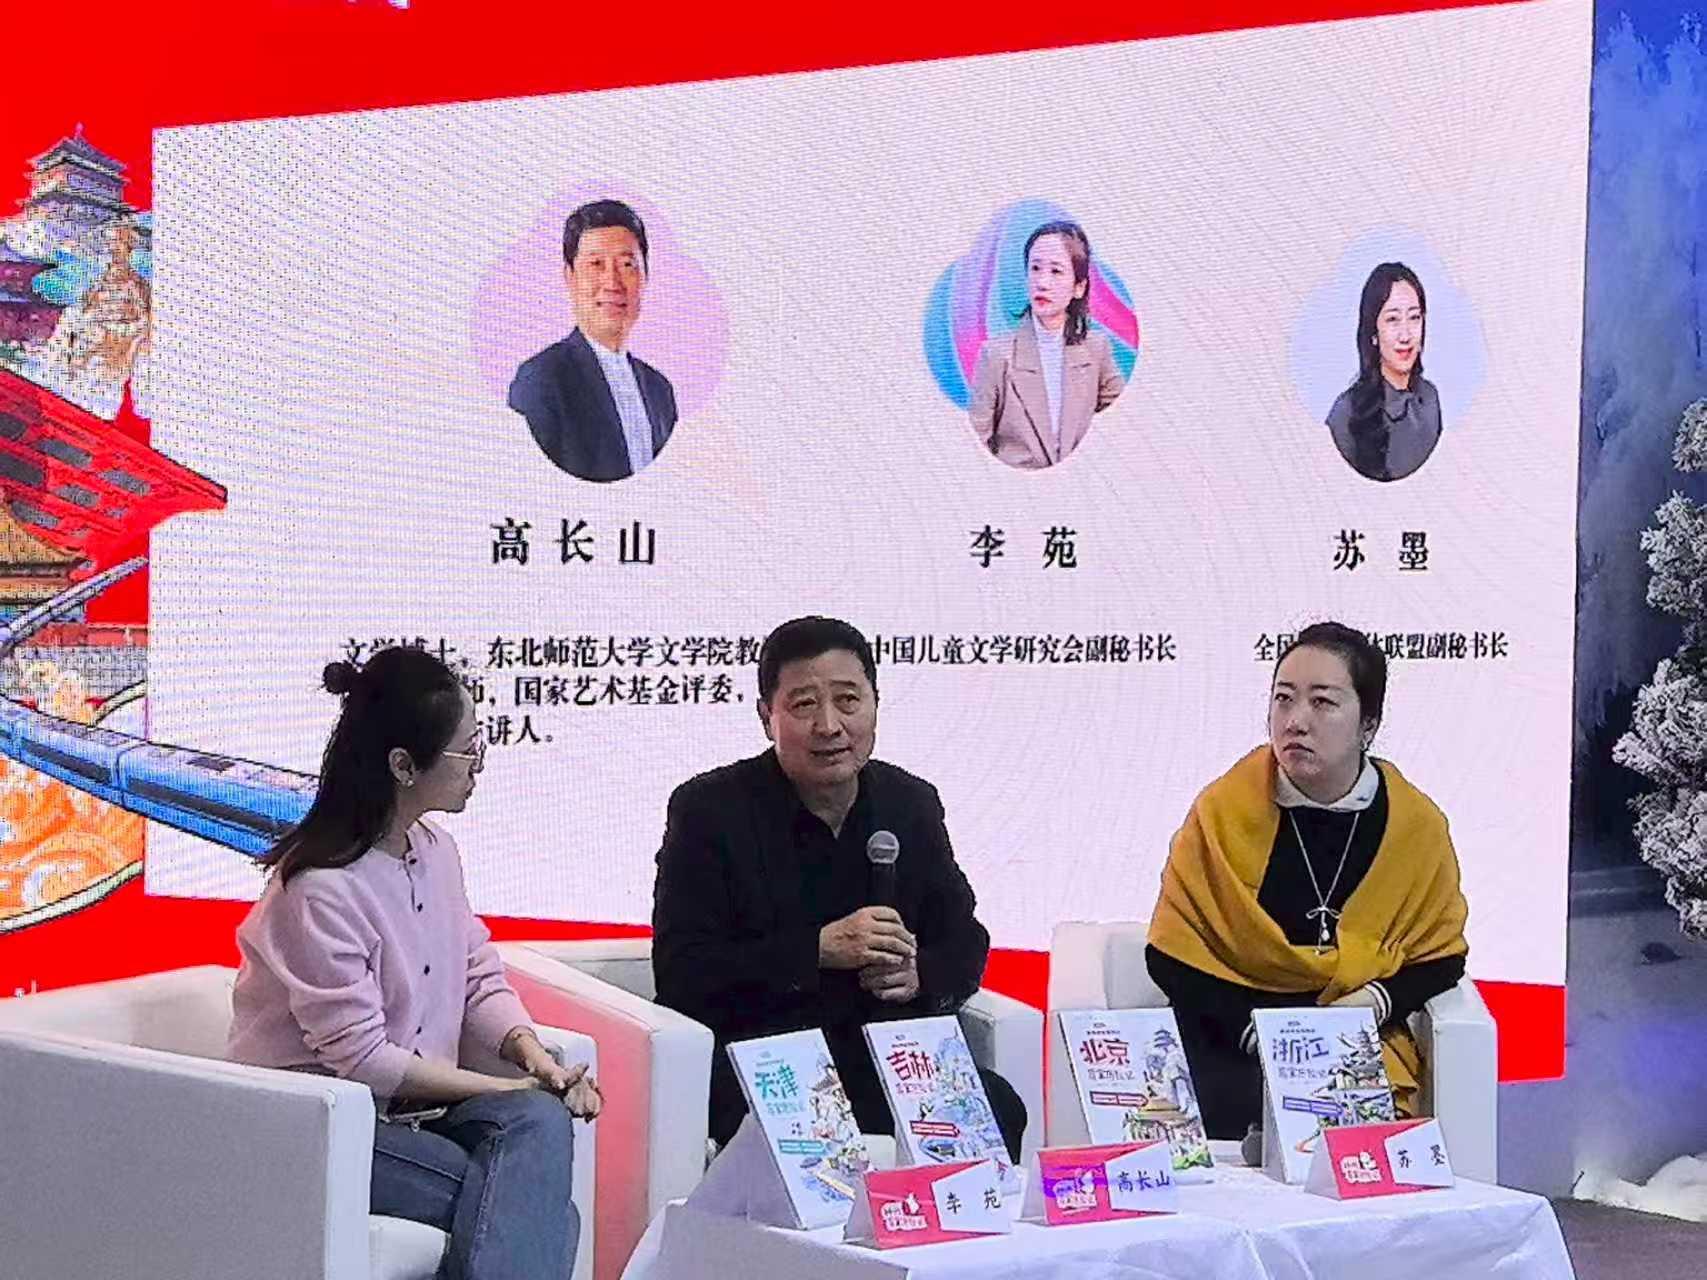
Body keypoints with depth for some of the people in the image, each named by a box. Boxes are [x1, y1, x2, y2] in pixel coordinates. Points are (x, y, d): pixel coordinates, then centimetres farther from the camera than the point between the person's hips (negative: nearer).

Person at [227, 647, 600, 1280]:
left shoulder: (435, 850, 5)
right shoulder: (320, 889, -20)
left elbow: (479, 978, 11)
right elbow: (363, 1058, -20)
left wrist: (534, 1057, -10)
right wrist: (507, 1087, -16)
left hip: (411, 1103, 7)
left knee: (539, 1119, -25)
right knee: (542, 1214, -23)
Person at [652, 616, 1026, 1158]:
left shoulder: (911, 802, 10)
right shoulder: (709, 809, -4)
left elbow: (964, 940, 16)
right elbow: (681, 972, -11)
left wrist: (919, 976, -10)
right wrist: (820, 950, -21)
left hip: (885, 1055, 4)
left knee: (999, 1108, -22)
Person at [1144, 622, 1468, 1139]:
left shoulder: (1417, 824, 0)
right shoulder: (1222, 810, -3)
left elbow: (1440, 956, 12)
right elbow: (1172, 956, 0)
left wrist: (1377, 1000, -9)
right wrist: (1253, 1026, -14)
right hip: (1231, 1042, -1)